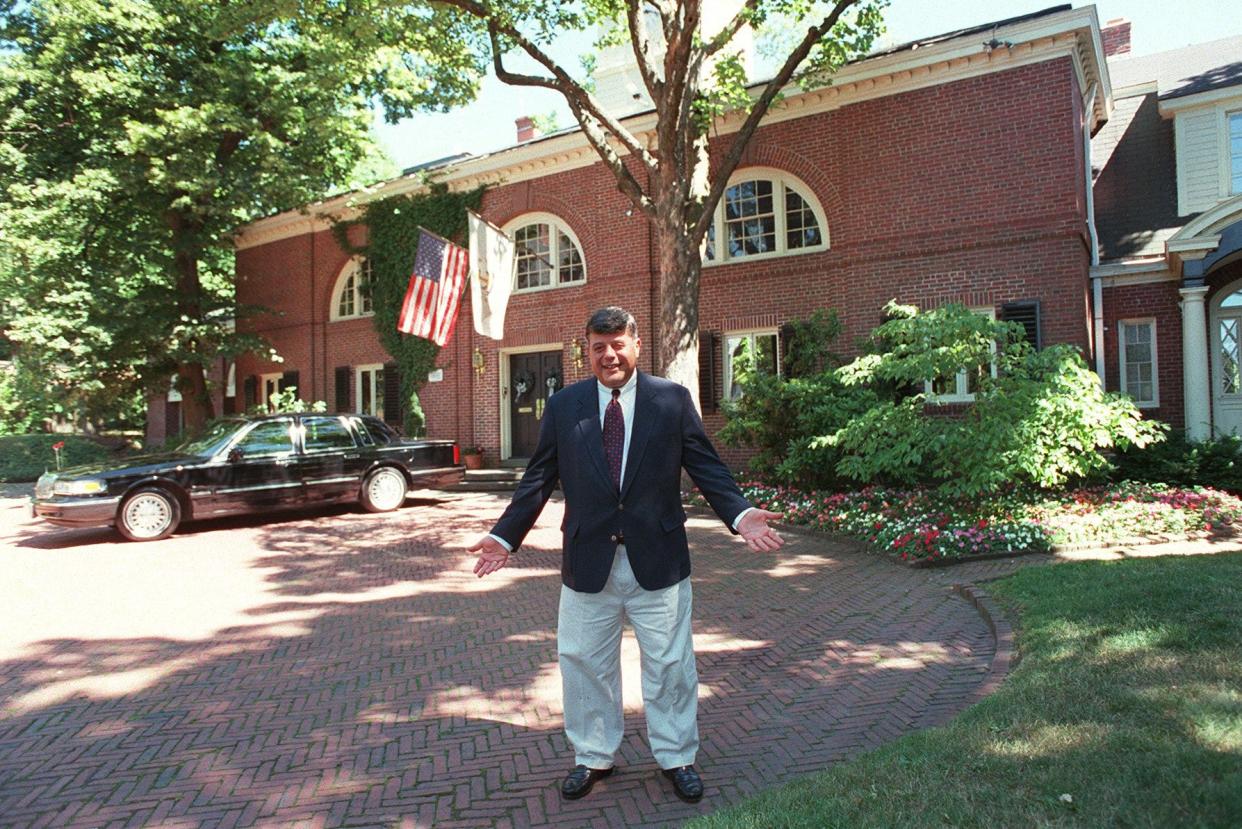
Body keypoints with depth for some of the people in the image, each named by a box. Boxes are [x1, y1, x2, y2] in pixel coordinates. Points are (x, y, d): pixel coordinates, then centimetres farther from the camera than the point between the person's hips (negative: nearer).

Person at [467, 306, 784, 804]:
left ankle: (677, 757, 35)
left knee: (670, 663, 12)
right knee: (583, 662, 14)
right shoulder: (563, 406, 1)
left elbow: (707, 468, -2)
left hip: (658, 559, -1)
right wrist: (504, 536, -4)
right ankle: (593, 757, 37)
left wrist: (740, 515, -18)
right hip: (587, 560, 1)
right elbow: (538, 480, 3)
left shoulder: (673, 399, -3)